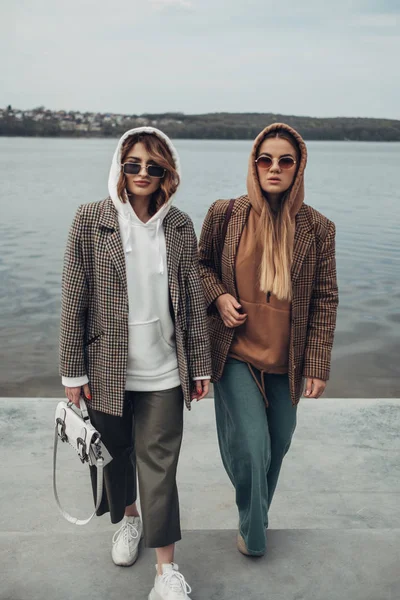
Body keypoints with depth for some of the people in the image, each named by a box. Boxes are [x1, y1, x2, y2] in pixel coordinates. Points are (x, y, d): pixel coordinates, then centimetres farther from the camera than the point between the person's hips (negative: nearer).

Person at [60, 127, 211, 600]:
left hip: (163, 372, 0)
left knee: (159, 467, 4)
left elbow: (192, 298, 4)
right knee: (115, 452, 19)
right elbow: (74, 299, -6)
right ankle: (128, 517, 49)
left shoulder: (180, 226, 1)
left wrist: (200, 365, 4)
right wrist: (73, 371, -5)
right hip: (106, 369, 0)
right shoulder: (91, 220, -6)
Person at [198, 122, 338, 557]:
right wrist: (219, 296, -11)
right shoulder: (224, 214, -6)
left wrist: (317, 364, -3)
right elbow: (202, 264, 10)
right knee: (251, 445, -6)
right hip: (236, 355, -2)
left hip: (287, 360, 2)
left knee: (278, 444, 15)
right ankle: (253, 533, 23)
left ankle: (258, 515, 44)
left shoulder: (318, 228, -5)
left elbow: (325, 299, -1)